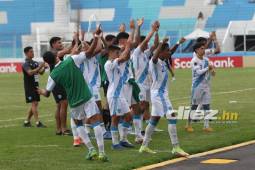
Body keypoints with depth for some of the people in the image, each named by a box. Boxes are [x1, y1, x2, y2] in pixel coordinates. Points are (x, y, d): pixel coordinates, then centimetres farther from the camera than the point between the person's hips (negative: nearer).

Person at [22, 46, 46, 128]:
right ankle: (38, 123, -13)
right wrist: (39, 67, -30)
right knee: (34, 103, -11)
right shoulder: (26, 64, -10)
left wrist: (43, 67, -6)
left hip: (36, 86, 8)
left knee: (35, 104, 10)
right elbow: (30, 72, -26)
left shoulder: (35, 63, 12)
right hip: (29, 87, -8)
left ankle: (27, 122, 19)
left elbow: (41, 72, 14)